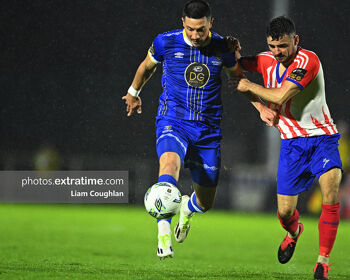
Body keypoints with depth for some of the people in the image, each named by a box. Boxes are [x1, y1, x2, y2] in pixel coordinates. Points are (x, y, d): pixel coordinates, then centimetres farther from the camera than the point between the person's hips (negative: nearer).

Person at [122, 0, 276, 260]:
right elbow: (147, 66, 15)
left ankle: (187, 207, 47)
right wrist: (134, 92, 29)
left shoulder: (223, 47, -3)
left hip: (208, 130, 2)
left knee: (206, 203, 8)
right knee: (169, 162, -36)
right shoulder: (166, 42, -7)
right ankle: (163, 236, -40)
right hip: (173, 122, -2)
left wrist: (261, 107, 10)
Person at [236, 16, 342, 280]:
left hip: (322, 137, -5)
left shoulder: (308, 60, -19)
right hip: (292, 142, 5)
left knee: (330, 192, -27)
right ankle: (294, 232, 41)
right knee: (285, 212, 2)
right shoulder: (267, 61, 1)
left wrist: (250, 87, -11)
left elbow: (281, 95, -25)